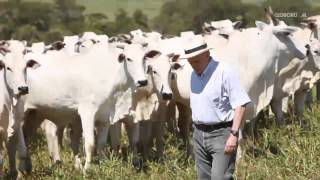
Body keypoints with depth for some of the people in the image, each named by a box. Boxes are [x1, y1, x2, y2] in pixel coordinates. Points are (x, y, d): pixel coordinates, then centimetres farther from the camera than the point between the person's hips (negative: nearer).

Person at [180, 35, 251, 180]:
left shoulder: (224, 73, -14)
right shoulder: (194, 75, 11)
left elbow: (240, 104, -16)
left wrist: (234, 135, -22)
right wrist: (196, 131, 17)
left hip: (221, 134, -8)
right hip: (199, 134, 8)